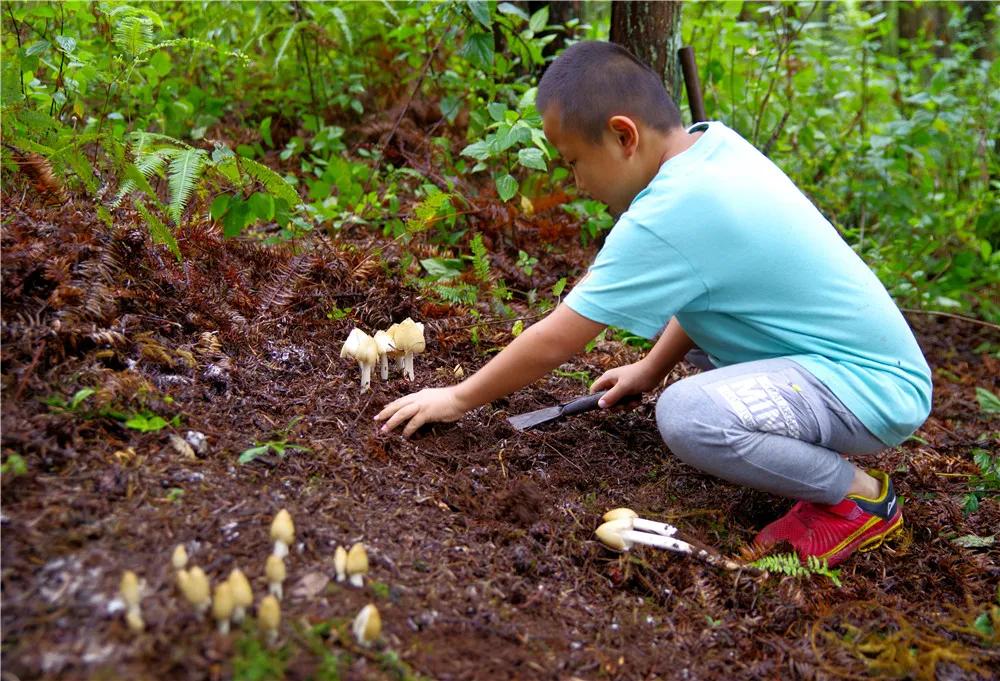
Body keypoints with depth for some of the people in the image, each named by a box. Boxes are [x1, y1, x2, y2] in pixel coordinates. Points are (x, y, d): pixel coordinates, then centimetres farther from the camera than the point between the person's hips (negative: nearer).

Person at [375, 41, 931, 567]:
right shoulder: (716, 143, 0)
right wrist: (652, 367, 18)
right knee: (684, 305, 21)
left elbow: (554, 343, -17)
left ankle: (861, 495, -5)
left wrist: (458, 399, -4)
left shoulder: (665, 218, -25)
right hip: (875, 353, 10)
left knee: (687, 415, -30)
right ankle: (813, 449, 18)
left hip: (882, 389, -10)